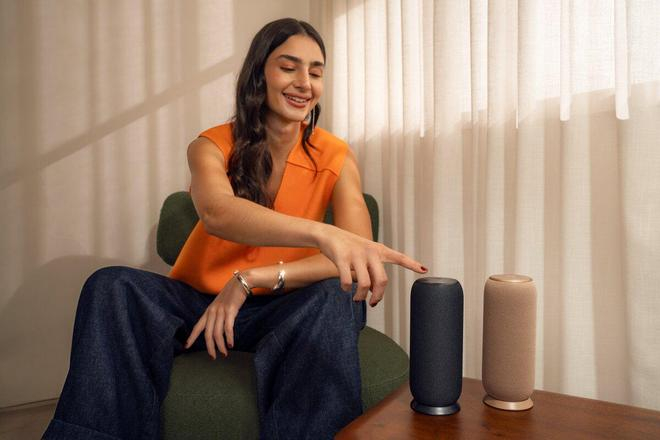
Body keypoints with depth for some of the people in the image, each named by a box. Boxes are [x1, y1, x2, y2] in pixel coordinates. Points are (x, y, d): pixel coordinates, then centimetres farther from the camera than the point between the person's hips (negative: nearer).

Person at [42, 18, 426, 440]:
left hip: (279, 310, 0)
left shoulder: (336, 157, -8)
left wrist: (251, 279, -30)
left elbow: (355, 255, -21)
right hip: (198, 300, 1)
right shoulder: (213, 146, -9)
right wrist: (323, 233, -52)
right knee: (112, 286, -25)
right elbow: (217, 214, -34)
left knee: (338, 297, -32)